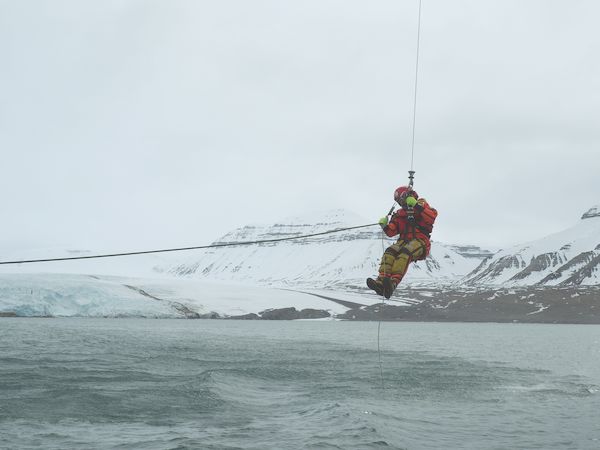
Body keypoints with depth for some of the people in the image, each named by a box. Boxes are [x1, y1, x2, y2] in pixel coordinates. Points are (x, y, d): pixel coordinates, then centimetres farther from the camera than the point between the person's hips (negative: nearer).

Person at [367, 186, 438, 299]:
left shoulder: (422, 205, 12)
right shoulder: (400, 214, 25)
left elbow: (432, 216, -11)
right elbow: (391, 232, 19)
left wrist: (417, 205, -18)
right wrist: (385, 226, -2)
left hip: (420, 241, -5)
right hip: (404, 241, 5)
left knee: (405, 252, -36)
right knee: (390, 252, -27)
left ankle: (393, 282, -56)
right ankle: (381, 282, -46)